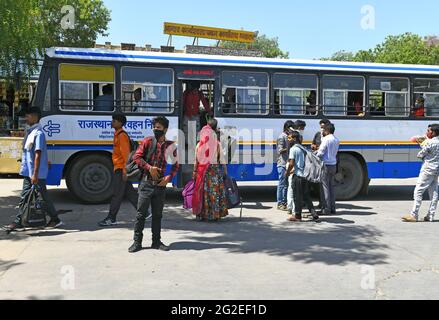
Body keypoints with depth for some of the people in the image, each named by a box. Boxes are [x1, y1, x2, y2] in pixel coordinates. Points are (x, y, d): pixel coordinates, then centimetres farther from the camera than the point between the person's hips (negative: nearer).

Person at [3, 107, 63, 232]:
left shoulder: (38, 133, -17)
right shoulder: (30, 131, 12)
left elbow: (38, 154, -22)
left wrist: (35, 174, -24)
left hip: (36, 173, -9)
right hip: (28, 172, 9)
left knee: (43, 197, 1)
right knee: (24, 197, 11)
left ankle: (55, 220, 13)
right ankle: (18, 222, 16)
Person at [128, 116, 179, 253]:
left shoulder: (171, 146, 5)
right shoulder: (148, 141, 0)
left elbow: (175, 165, 12)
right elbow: (137, 156, -4)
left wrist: (168, 178, -1)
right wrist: (149, 167, -15)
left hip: (160, 184, 2)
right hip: (146, 182, -2)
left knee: (157, 215, 10)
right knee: (141, 213, 0)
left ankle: (156, 242, 20)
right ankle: (137, 242, 9)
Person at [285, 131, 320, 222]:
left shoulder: (293, 149, -11)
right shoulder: (303, 149, 12)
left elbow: (291, 164, -15)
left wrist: (287, 172, 0)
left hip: (298, 176, -7)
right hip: (305, 175, 7)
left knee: (297, 196, 3)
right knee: (306, 196, 13)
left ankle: (297, 216, 11)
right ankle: (314, 215, 10)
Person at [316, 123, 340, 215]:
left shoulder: (326, 139, -14)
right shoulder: (336, 140, 11)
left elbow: (321, 152, -14)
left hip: (326, 165, -8)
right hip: (333, 165, 8)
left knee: (325, 187, -3)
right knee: (332, 187, 12)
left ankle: (327, 209, -2)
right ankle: (332, 208, 14)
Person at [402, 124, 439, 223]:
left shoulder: (431, 142, -15)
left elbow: (420, 155, -7)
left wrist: (423, 156, 12)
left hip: (428, 170, -9)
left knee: (418, 192, -6)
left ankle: (414, 215, -7)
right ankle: (431, 216, 12)